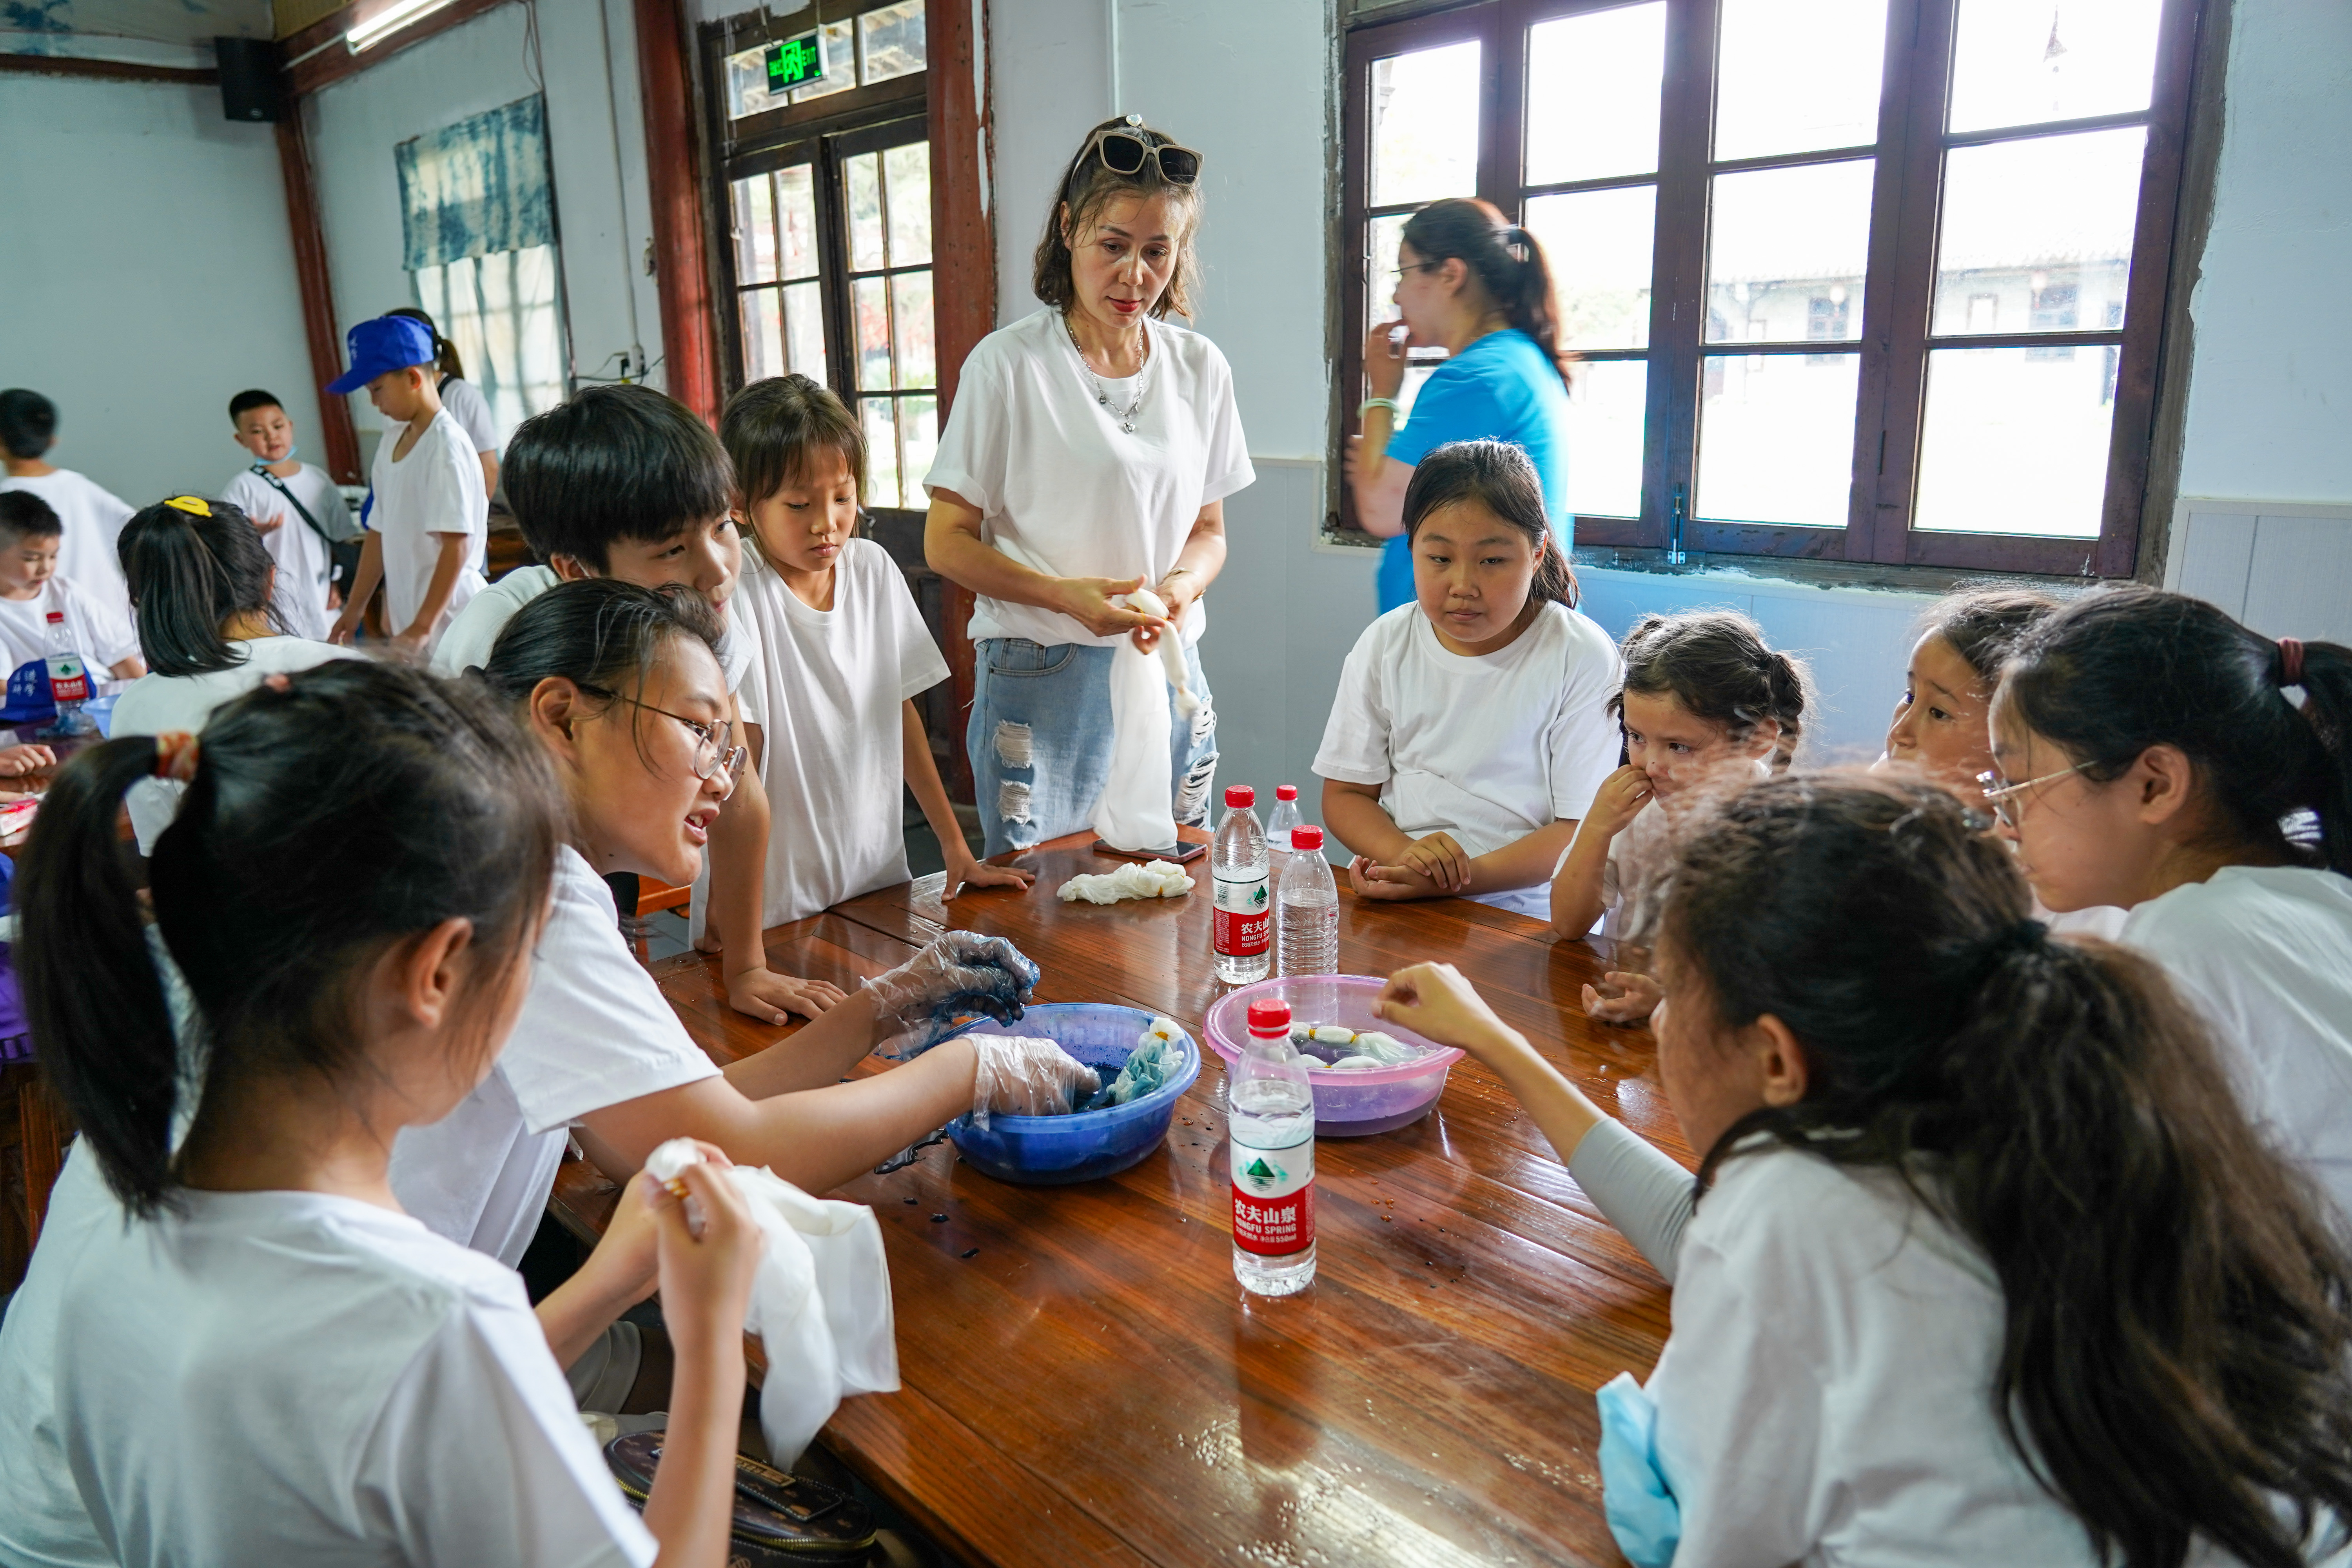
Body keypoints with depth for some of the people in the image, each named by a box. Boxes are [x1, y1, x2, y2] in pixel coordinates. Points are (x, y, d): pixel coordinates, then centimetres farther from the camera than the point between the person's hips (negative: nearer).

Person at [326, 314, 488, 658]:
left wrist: (423, 626, -21)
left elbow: (457, 544, -18)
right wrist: (355, 608, 19)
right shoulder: (392, 443, 12)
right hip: (408, 618, 7)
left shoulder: (446, 444, -12)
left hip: (447, 615, -7)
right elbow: (380, 533, 18)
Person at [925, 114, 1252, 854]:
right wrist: (1065, 594, -20)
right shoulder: (1009, 364, -6)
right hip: (1043, 679, -4)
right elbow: (946, 543, -5)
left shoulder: (1201, 368, 7)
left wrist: (1181, 585, -9)